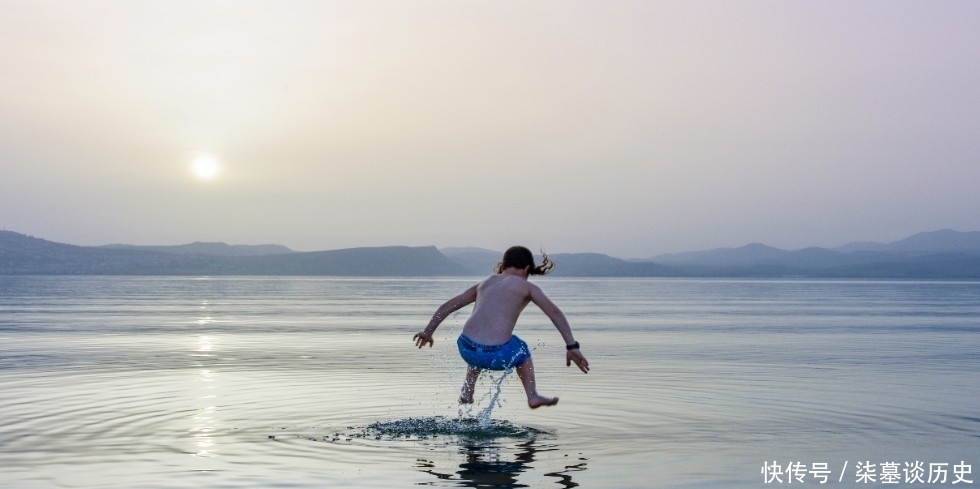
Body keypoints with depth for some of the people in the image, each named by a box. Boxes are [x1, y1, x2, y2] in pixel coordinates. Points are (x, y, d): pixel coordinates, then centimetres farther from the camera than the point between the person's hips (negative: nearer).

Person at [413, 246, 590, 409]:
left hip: (466, 349, 4)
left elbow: (447, 306, 25)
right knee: (521, 350, 33)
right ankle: (532, 397, 28)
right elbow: (555, 313, 0)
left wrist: (428, 331, 34)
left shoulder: (485, 283, 22)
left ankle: (466, 393, 37)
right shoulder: (527, 287, 11)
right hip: (497, 355, -3)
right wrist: (572, 347, -1)